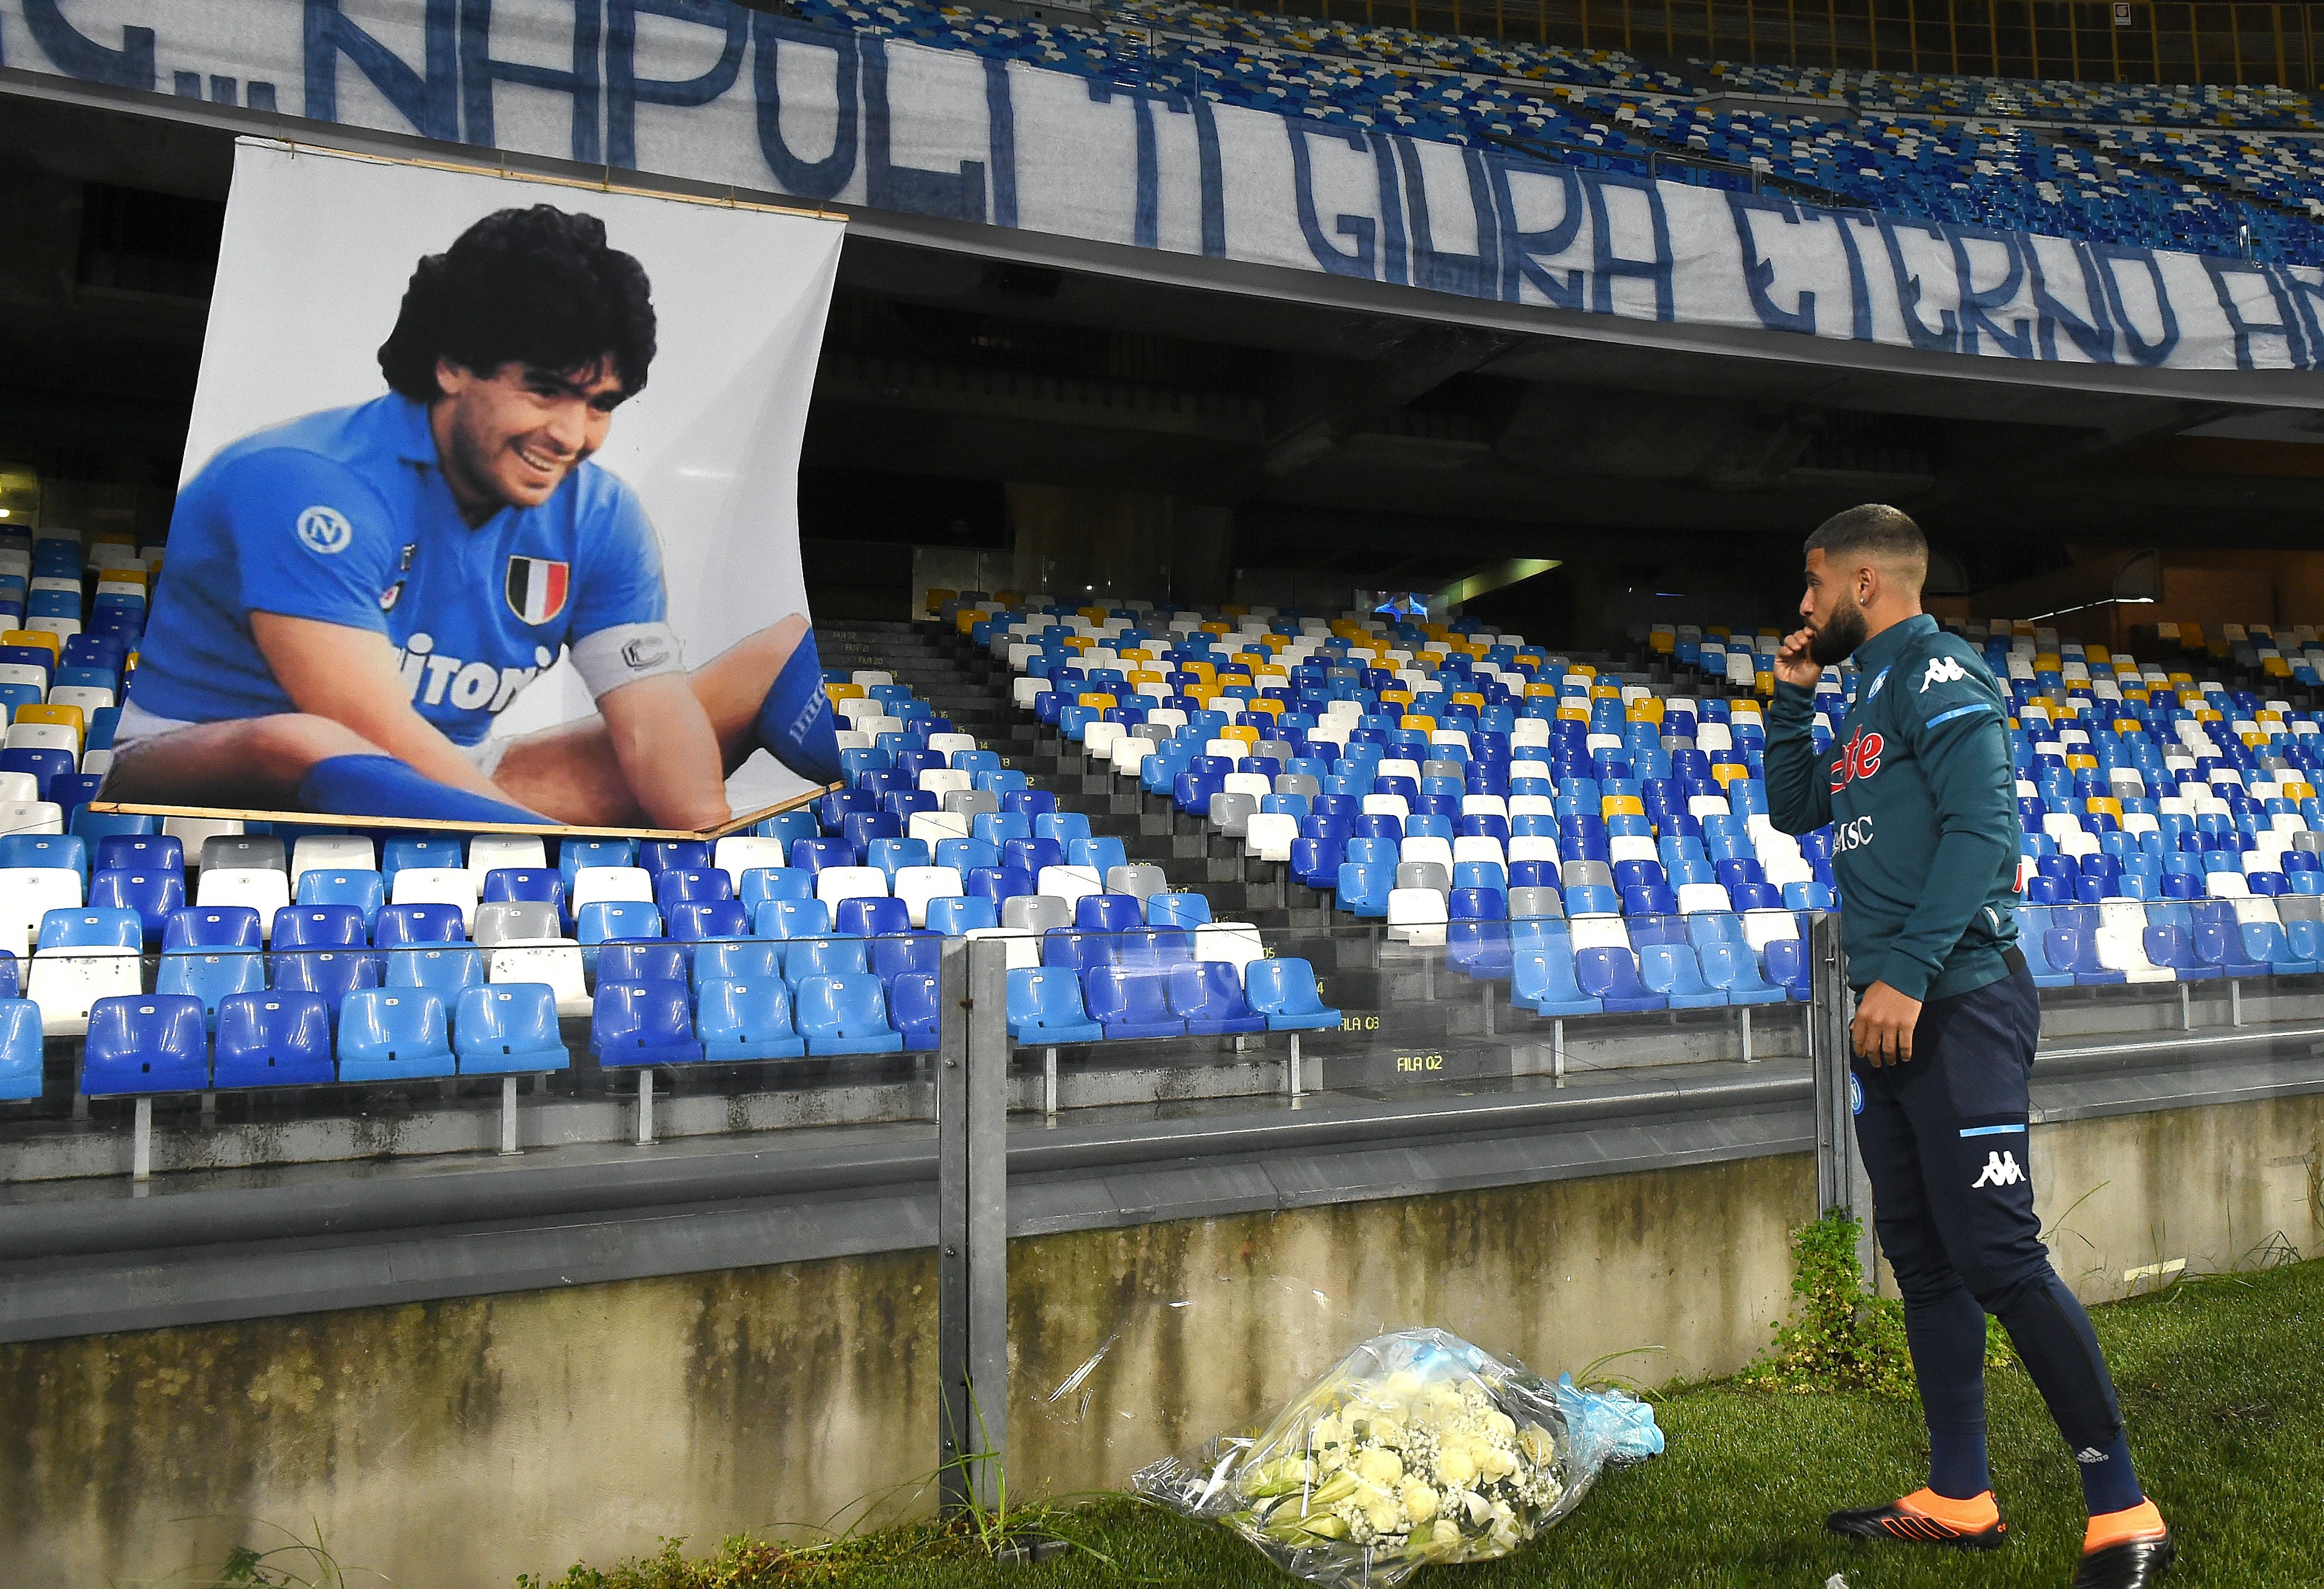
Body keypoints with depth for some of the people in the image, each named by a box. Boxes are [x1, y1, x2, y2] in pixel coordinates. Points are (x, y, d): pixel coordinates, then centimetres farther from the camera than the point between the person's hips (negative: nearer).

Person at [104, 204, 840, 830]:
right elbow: (386, 752, -31)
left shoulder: (599, 517, -3)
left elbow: (656, 723, -11)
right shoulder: (305, 487, -22)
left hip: (451, 787, 6)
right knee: (299, 746, -46)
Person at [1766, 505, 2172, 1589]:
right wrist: (1792, 694, 15)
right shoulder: (1870, 696, 19)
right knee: (1923, 1258, 11)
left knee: (1998, 1260, -9)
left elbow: (1981, 825, -19)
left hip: (1958, 1002, -9)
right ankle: (1959, 1499, 20)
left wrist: (1907, 973, -25)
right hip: (1890, 1012, 10)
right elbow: (1793, 810, 27)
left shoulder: (1937, 669, -8)